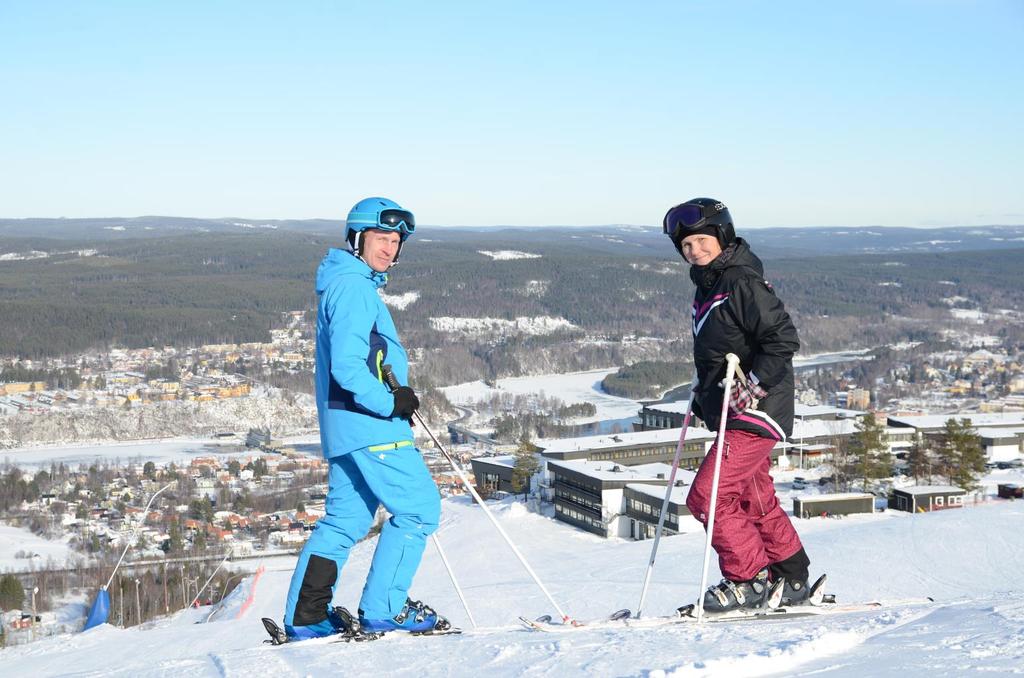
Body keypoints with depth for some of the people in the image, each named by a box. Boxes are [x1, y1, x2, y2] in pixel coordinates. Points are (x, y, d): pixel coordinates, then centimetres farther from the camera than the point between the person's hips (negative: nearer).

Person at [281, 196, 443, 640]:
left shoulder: (348, 285, 20)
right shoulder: (353, 287, -14)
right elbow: (347, 365, -23)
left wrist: (396, 395, 18)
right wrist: (390, 402, -16)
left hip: (345, 426, 11)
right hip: (369, 425, -11)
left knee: (345, 518, 14)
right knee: (419, 508, -4)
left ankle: (305, 617, 14)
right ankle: (383, 610, -2)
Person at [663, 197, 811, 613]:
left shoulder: (743, 283, -15)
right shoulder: (707, 286, 14)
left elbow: (783, 339, -19)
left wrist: (753, 386, -24)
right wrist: (703, 392, 18)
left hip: (754, 413, -10)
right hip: (730, 414, 10)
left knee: (707, 495, -12)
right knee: (755, 502, 16)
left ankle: (748, 581, -2)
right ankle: (791, 581, 26)